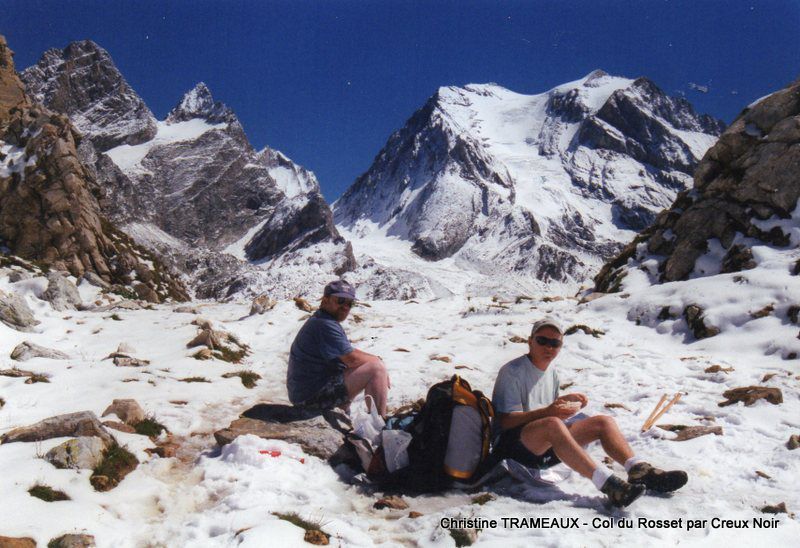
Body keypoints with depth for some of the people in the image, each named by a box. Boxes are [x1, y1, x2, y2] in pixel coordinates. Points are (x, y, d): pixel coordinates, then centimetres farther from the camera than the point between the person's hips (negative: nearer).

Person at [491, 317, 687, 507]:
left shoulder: (552, 371, 16)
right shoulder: (512, 372, -10)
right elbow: (505, 421, -18)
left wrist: (566, 401, 1)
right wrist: (547, 412, -29)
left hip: (546, 448, 8)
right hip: (511, 446, -8)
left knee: (603, 422, -6)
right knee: (552, 424, -39)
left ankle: (639, 471, -25)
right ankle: (607, 484, -48)